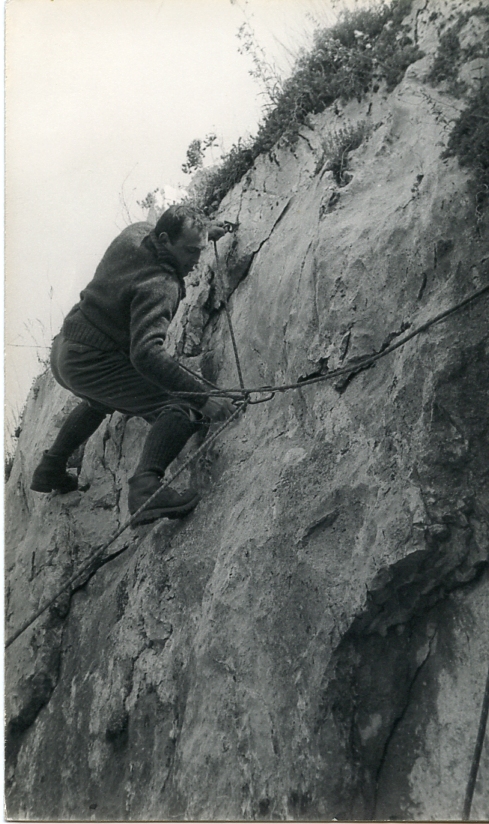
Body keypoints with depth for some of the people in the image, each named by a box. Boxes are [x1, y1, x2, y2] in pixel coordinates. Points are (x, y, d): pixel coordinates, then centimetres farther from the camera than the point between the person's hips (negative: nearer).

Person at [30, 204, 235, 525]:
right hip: (91, 363, -10)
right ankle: (146, 486, -36)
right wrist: (203, 397, -37)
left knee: (102, 399, 41)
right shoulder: (159, 285, -25)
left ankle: (51, 470, 48)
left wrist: (203, 231, 33)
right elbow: (146, 353, -37)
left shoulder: (135, 233, 1)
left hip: (64, 349, 10)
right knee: (183, 410, -20)